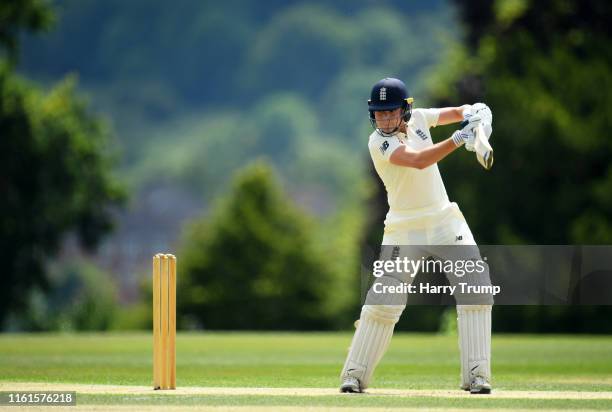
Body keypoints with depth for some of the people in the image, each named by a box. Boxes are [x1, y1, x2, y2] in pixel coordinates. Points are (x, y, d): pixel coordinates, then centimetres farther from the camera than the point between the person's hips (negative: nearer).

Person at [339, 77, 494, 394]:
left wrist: (476, 112, -11)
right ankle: (354, 375, 7)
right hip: (405, 230, -4)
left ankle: (476, 374, -8)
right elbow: (418, 161, -30)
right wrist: (458, 140, -41)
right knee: (383, 302, -8)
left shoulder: (418, 118, 2)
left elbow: (459, 113, 13)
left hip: (445, 219, 4)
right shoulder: (379, 142, -15)